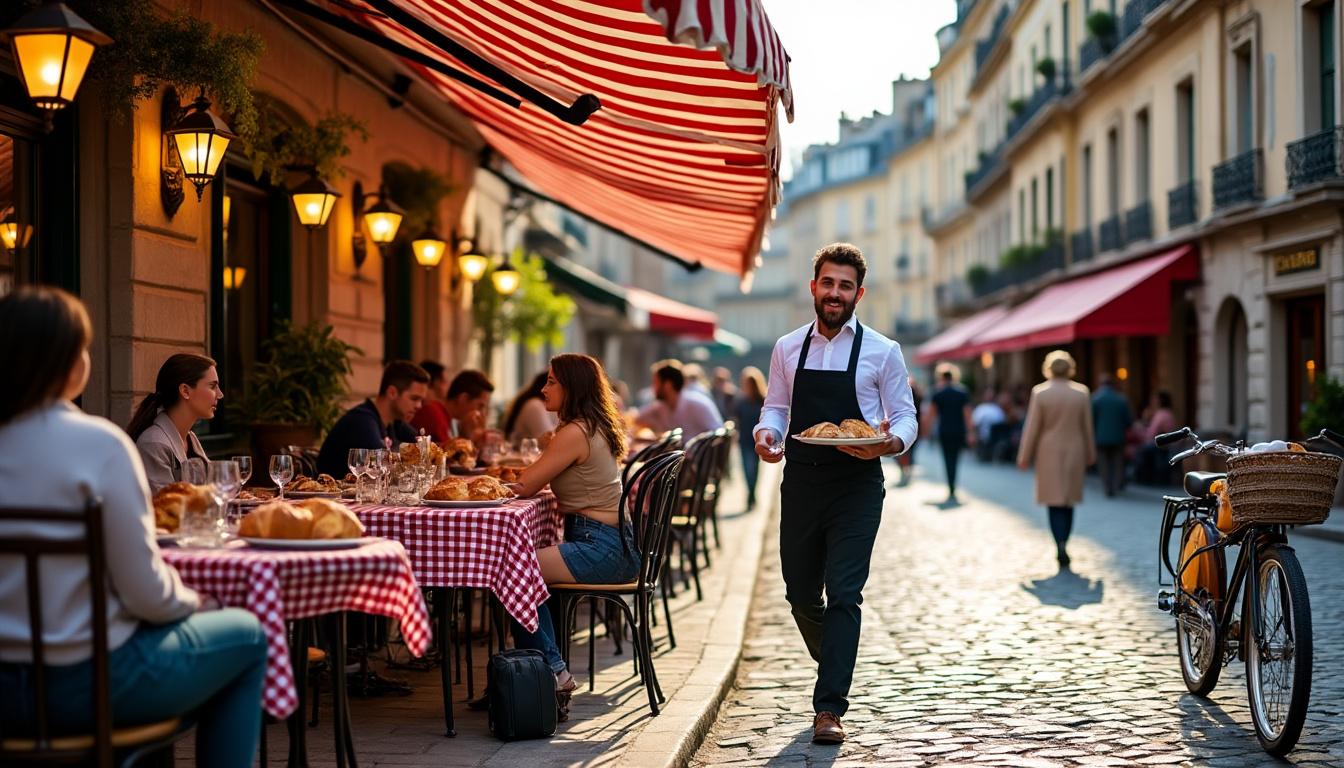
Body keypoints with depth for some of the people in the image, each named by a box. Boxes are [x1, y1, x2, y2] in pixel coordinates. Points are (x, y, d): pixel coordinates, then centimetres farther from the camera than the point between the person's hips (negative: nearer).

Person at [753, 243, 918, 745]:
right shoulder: (787, 348, 8)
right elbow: (775, 407, 13)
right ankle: (837, 671, 38)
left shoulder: (882, 352, -1)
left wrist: (889, 442, -21)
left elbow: (905, 419, 1)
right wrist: (765, 432, -9)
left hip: (856, 485, -4)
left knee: (843, 594, -10)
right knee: (800, 592, 12)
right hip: (800, 482, 4)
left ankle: (829, 708, -8)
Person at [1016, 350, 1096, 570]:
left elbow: (1032, 427, -7)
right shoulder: (1082, 393, -1)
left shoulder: (1040, 392, -8)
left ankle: (1061, 545, -19)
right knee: (1068, 502, 13)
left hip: (1048, 455, -2)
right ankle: (1062, 548, 17)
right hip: (1074, 454, 2)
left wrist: (1025, 457, 0)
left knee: (1055, 503, 0)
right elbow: (1087, 428, 5)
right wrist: (1090, 455, 16)